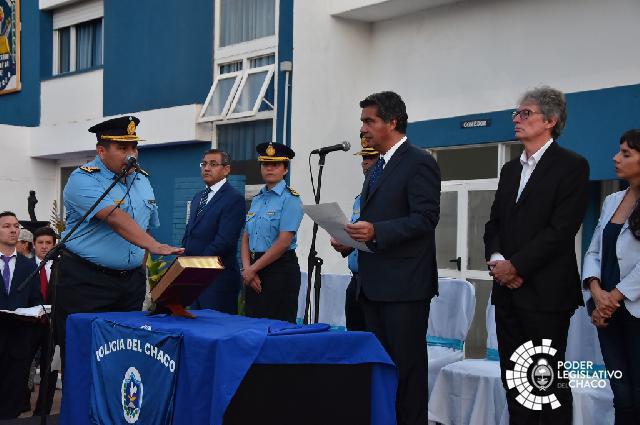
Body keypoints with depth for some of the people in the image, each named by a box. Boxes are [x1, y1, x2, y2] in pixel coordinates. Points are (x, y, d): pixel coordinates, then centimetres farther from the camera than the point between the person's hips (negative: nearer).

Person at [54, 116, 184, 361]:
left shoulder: (142, 180, 12)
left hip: (131, 283, 6)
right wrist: (155, 246, -36)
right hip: (85, 283, -6)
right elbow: (114, 218, -26)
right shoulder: (83, 180, -11)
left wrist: (145, 263, 10)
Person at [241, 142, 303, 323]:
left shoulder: (290, 199, -8)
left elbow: (284, 242, -15)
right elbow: (246, 239, 12)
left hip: (280, 268, -7)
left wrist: (253, 269, -11)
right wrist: (247, 268, -5)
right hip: (254, 272, 7)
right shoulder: (257, 199, 15)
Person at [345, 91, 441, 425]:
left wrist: (376, 231, -26)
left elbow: (426, 218, -18)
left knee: (407, 364, -4)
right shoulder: (377, 168, 19)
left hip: (405, 284, -9)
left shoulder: (419, 162, -9)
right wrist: (355, 237, 7)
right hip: (375, 284, 9)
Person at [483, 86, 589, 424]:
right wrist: (496, 259, -3)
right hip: (508, 289, 7)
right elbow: (494, 222, 17)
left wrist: (516, 266, -14)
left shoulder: (571, 166, -5)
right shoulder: (510, 169, 18)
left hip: (545, 292, -7)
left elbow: (561, 229, -14)